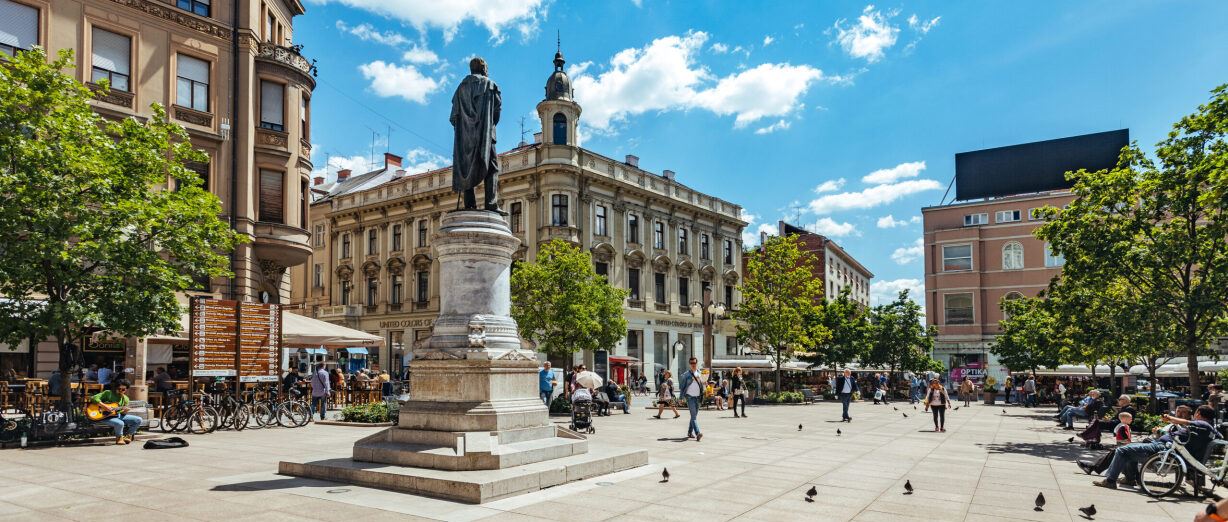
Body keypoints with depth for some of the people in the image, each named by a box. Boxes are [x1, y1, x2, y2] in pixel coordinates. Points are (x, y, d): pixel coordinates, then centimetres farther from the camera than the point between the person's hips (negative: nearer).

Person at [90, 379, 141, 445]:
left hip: (118, 416, 6)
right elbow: (94, 398, -15)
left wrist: (124, 412, -13)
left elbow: (122, 413, 12)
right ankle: (119, 438, -6)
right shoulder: (108, 393, -3)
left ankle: (127, 436, 4)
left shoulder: (125, 399, 10)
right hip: (105, 416, -6)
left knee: (138, 420, -9)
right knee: (120, 423, -36)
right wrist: (104, 406, -25)